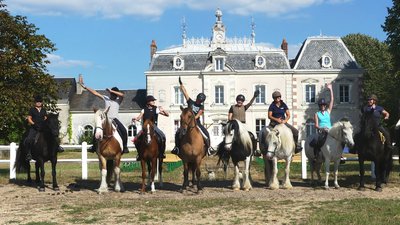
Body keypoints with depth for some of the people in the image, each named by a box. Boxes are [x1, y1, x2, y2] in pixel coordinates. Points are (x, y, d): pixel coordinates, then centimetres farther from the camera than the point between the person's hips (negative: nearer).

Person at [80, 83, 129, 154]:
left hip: (115, 119, -3)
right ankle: (94, 146, 5)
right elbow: (95, 93, 9)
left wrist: (111, 91, -16)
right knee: (96, 130, -9)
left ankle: (125, 147, -12)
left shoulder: (118, 100, 5)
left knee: (123, 130, -23)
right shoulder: (106, 98, 11)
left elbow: (122, 95, -17)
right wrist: (85, 87, 6)